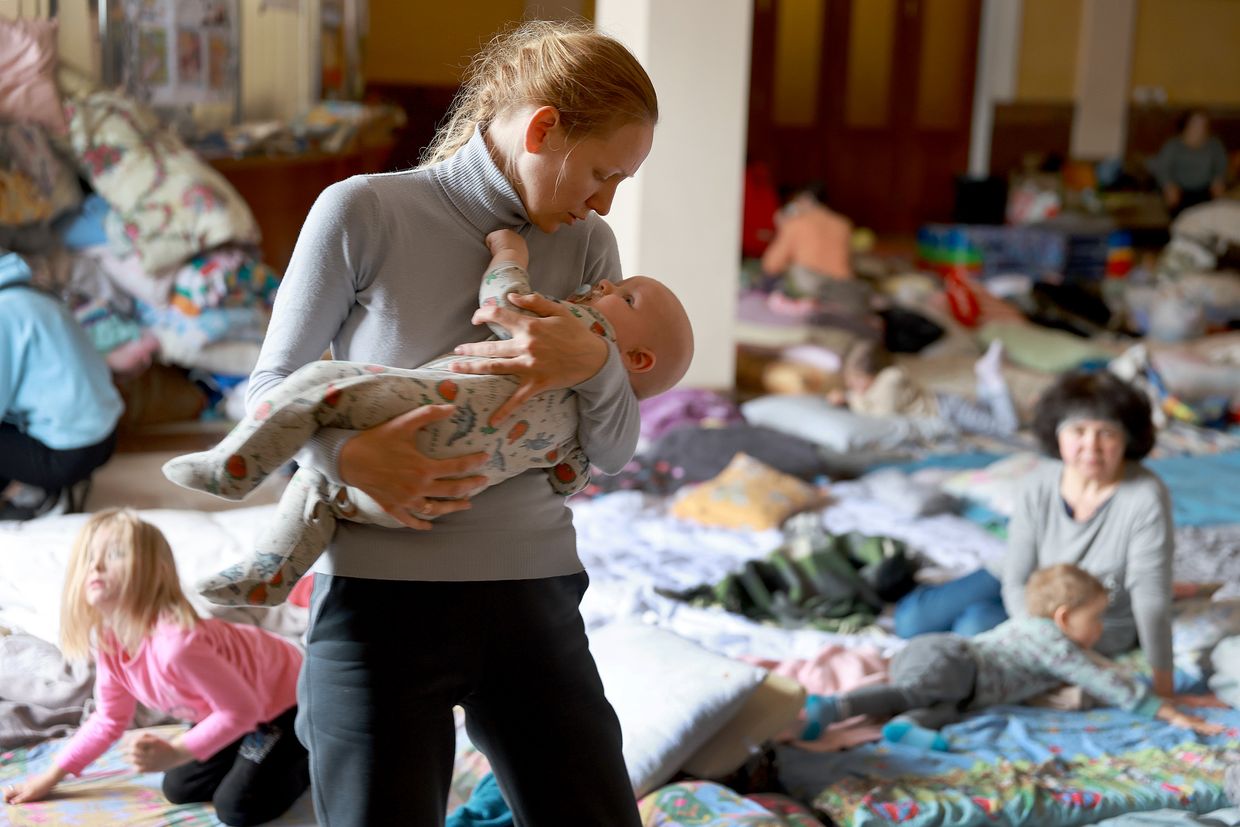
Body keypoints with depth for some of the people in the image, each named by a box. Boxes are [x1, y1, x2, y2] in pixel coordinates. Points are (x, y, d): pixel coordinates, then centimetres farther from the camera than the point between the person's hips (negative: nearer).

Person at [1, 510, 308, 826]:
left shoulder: (176, 643, -40)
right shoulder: (109, 638, -12)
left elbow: (242, 710, -30)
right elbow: (109, 719, 5)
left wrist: (174, 753, -32)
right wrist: (51, 776, 6)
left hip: (284, 693, -8)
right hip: (234, 707, 8)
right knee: (180, 790, 13)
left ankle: (311, 759, 11)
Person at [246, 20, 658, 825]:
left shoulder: (587, 247, 7)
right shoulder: (363, 212, -4)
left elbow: (615, 450, 6)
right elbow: (272, 390, 1)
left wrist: (595, 361, -14)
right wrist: (349, 455, -18)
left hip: (533, 594, 4)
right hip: (380, 597, -3)